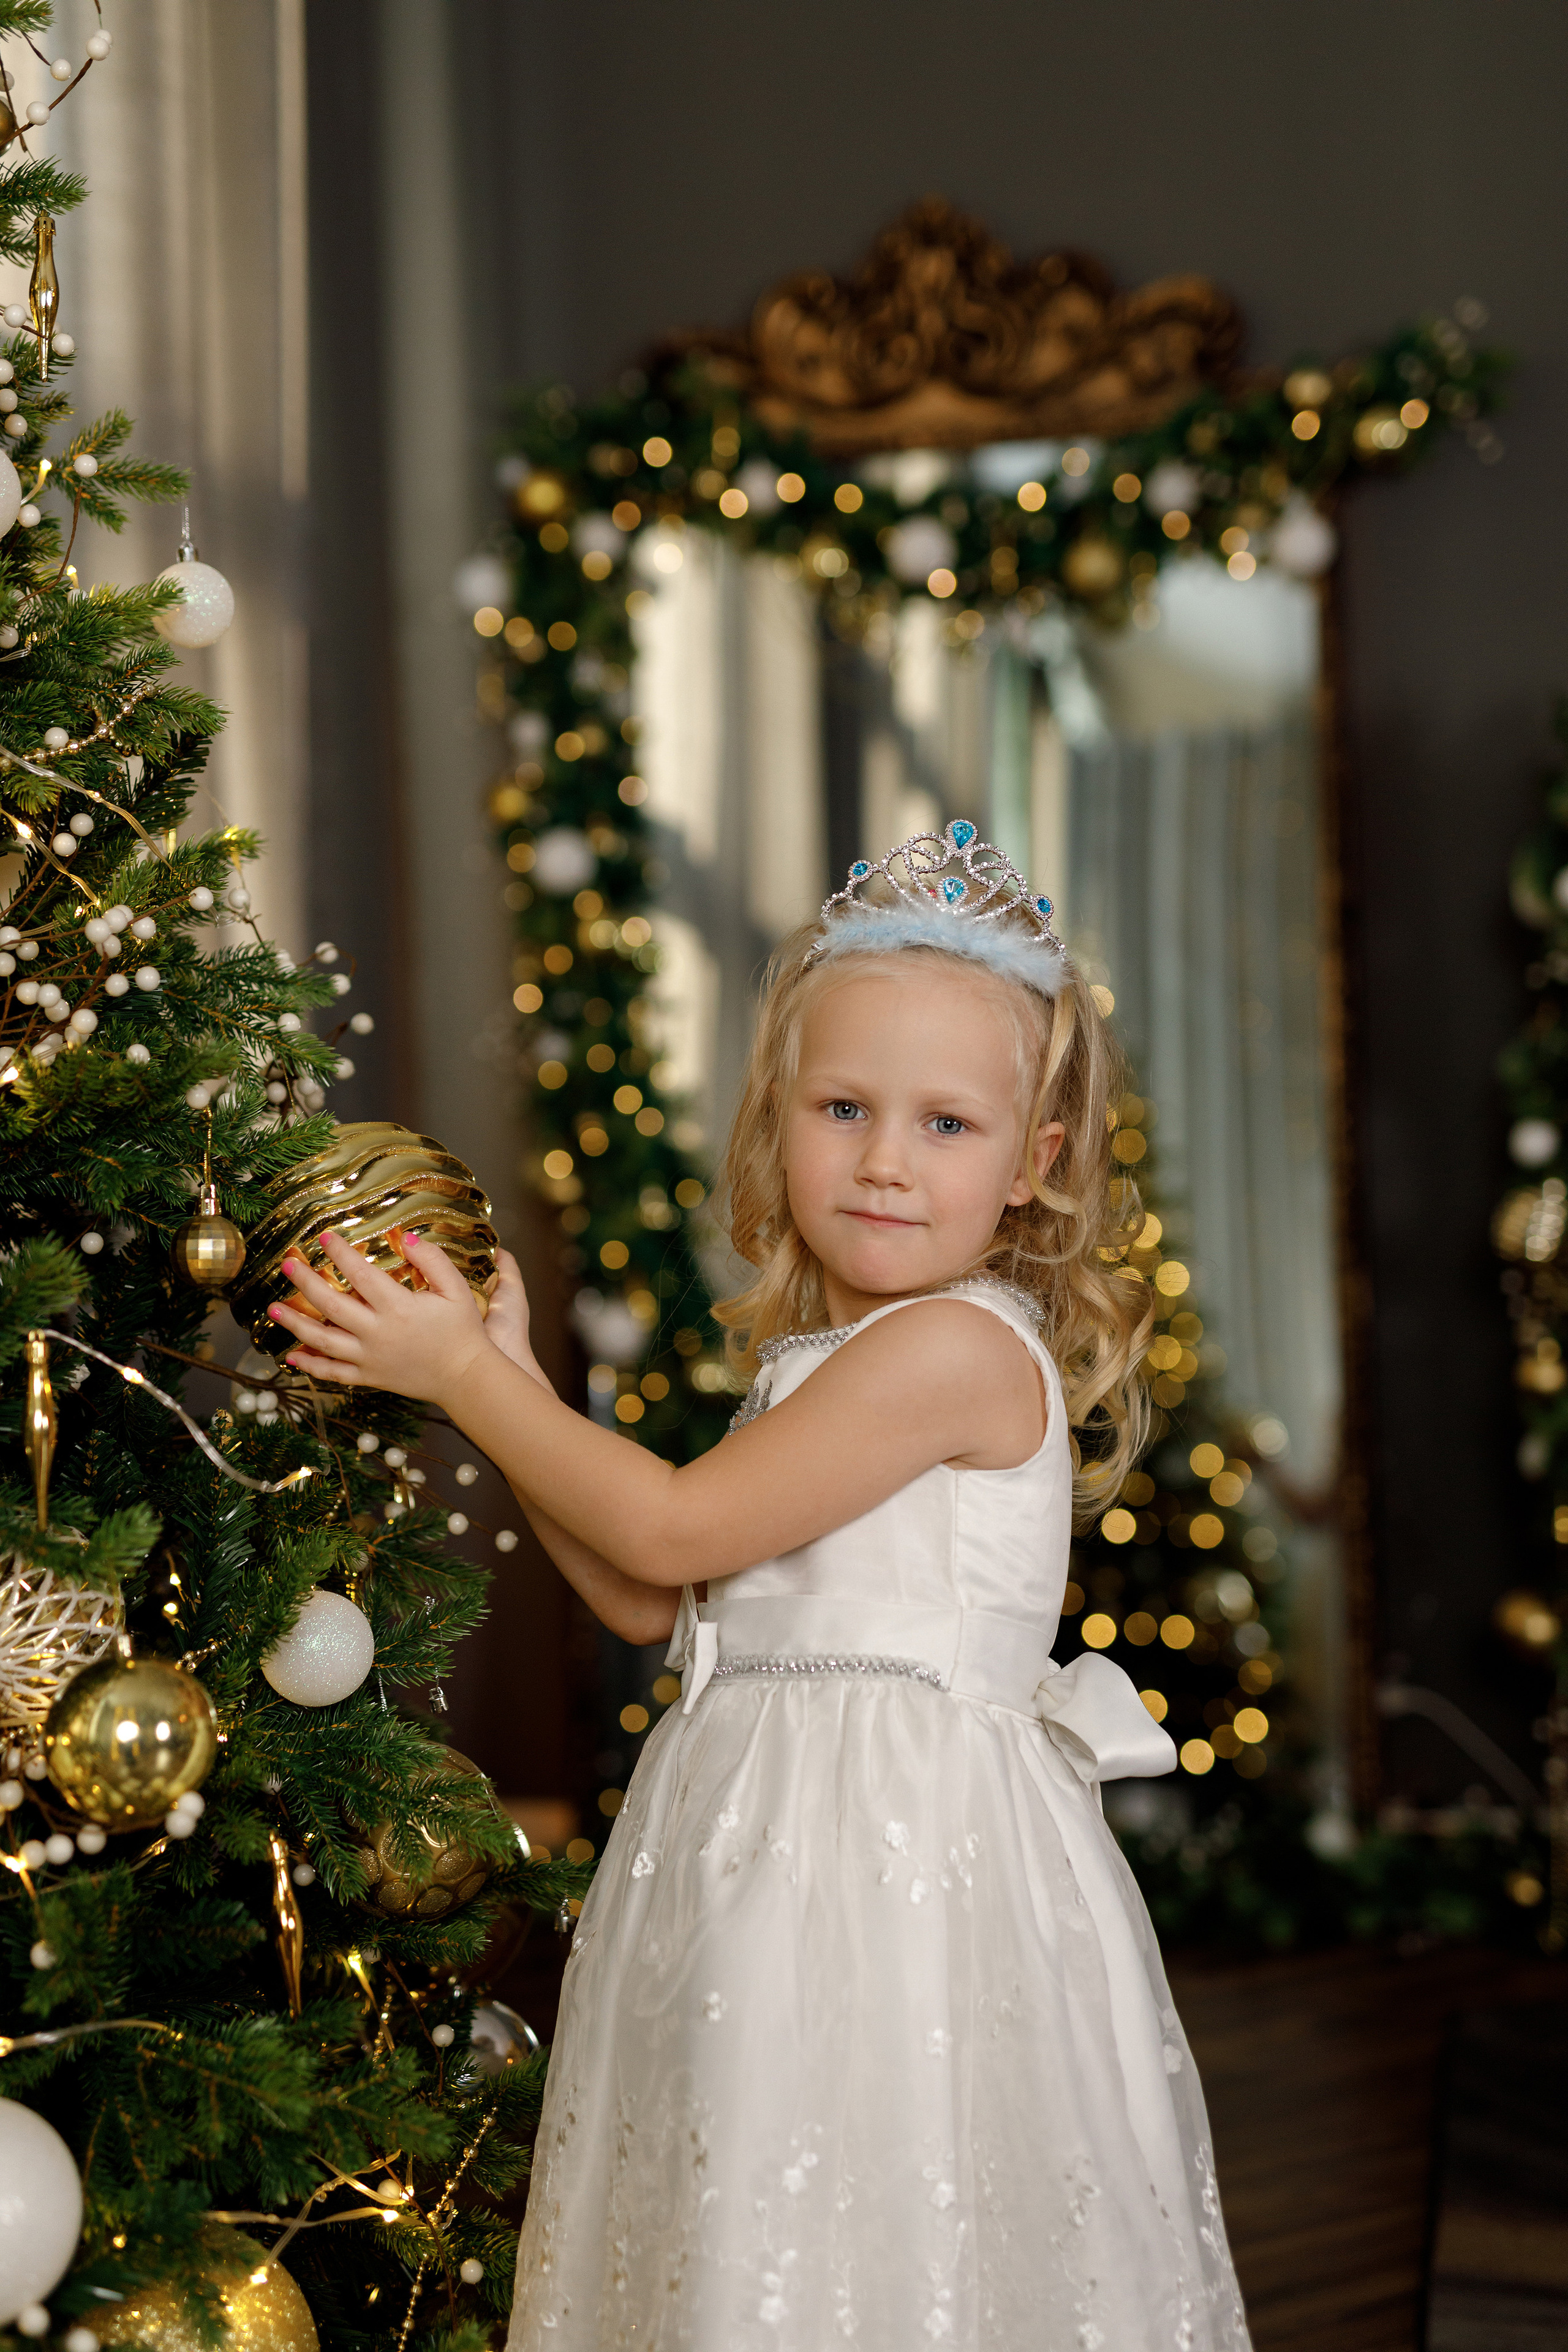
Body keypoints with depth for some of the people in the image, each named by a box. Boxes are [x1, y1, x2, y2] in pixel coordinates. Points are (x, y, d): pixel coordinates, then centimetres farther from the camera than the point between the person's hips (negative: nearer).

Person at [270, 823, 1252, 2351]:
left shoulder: (963, 1347, -14)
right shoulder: (824, 1365, 15)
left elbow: (673, 1530, -12)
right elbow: (652, 1606, 17)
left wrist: (466, 1377, -2)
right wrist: (508, 1386, 12)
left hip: (915, 1850, -9)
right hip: (769, 1840, 9)